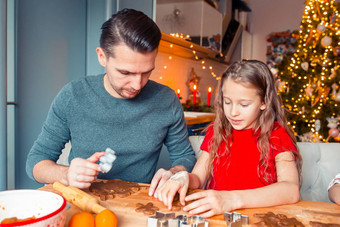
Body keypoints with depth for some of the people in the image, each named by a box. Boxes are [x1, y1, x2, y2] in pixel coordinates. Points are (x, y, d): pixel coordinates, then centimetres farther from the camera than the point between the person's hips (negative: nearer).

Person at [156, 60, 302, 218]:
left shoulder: (277, 134, -5)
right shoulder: (216, 131, 8)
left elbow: (292, 191, -20)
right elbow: (198, 177, 6)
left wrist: (232, 199, -32)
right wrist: (184, 178, -18)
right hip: (212, 214, 2)